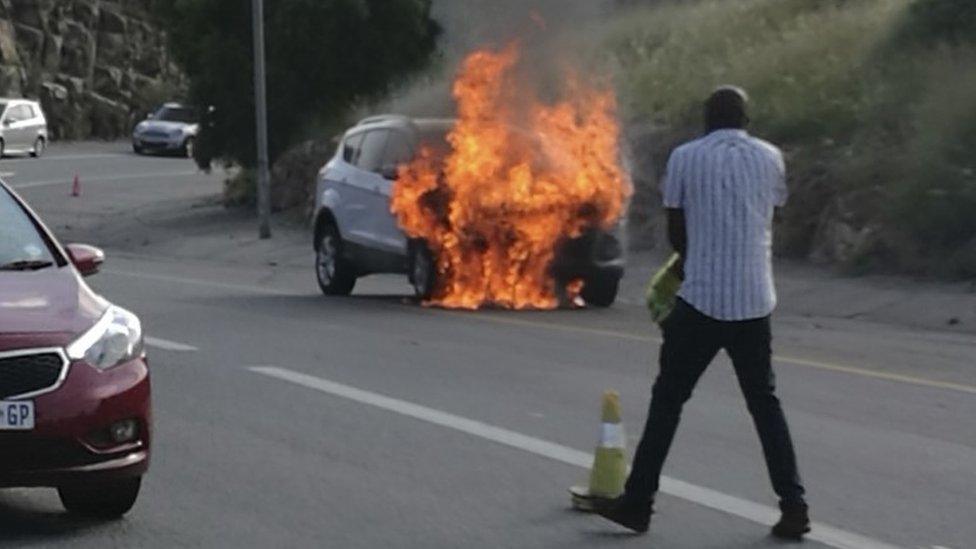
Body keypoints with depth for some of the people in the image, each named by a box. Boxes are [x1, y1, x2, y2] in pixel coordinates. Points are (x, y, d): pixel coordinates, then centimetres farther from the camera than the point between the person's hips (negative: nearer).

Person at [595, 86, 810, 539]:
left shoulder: (685, 158, -1)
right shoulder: (770, 158, 6)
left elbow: (675, 230, 6)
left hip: (702, 299, -2)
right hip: (754, 302, 2)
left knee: (668, 400, 8)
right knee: (764, 403, 12)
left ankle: (637, 502, 9)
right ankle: (793, 507, 5)